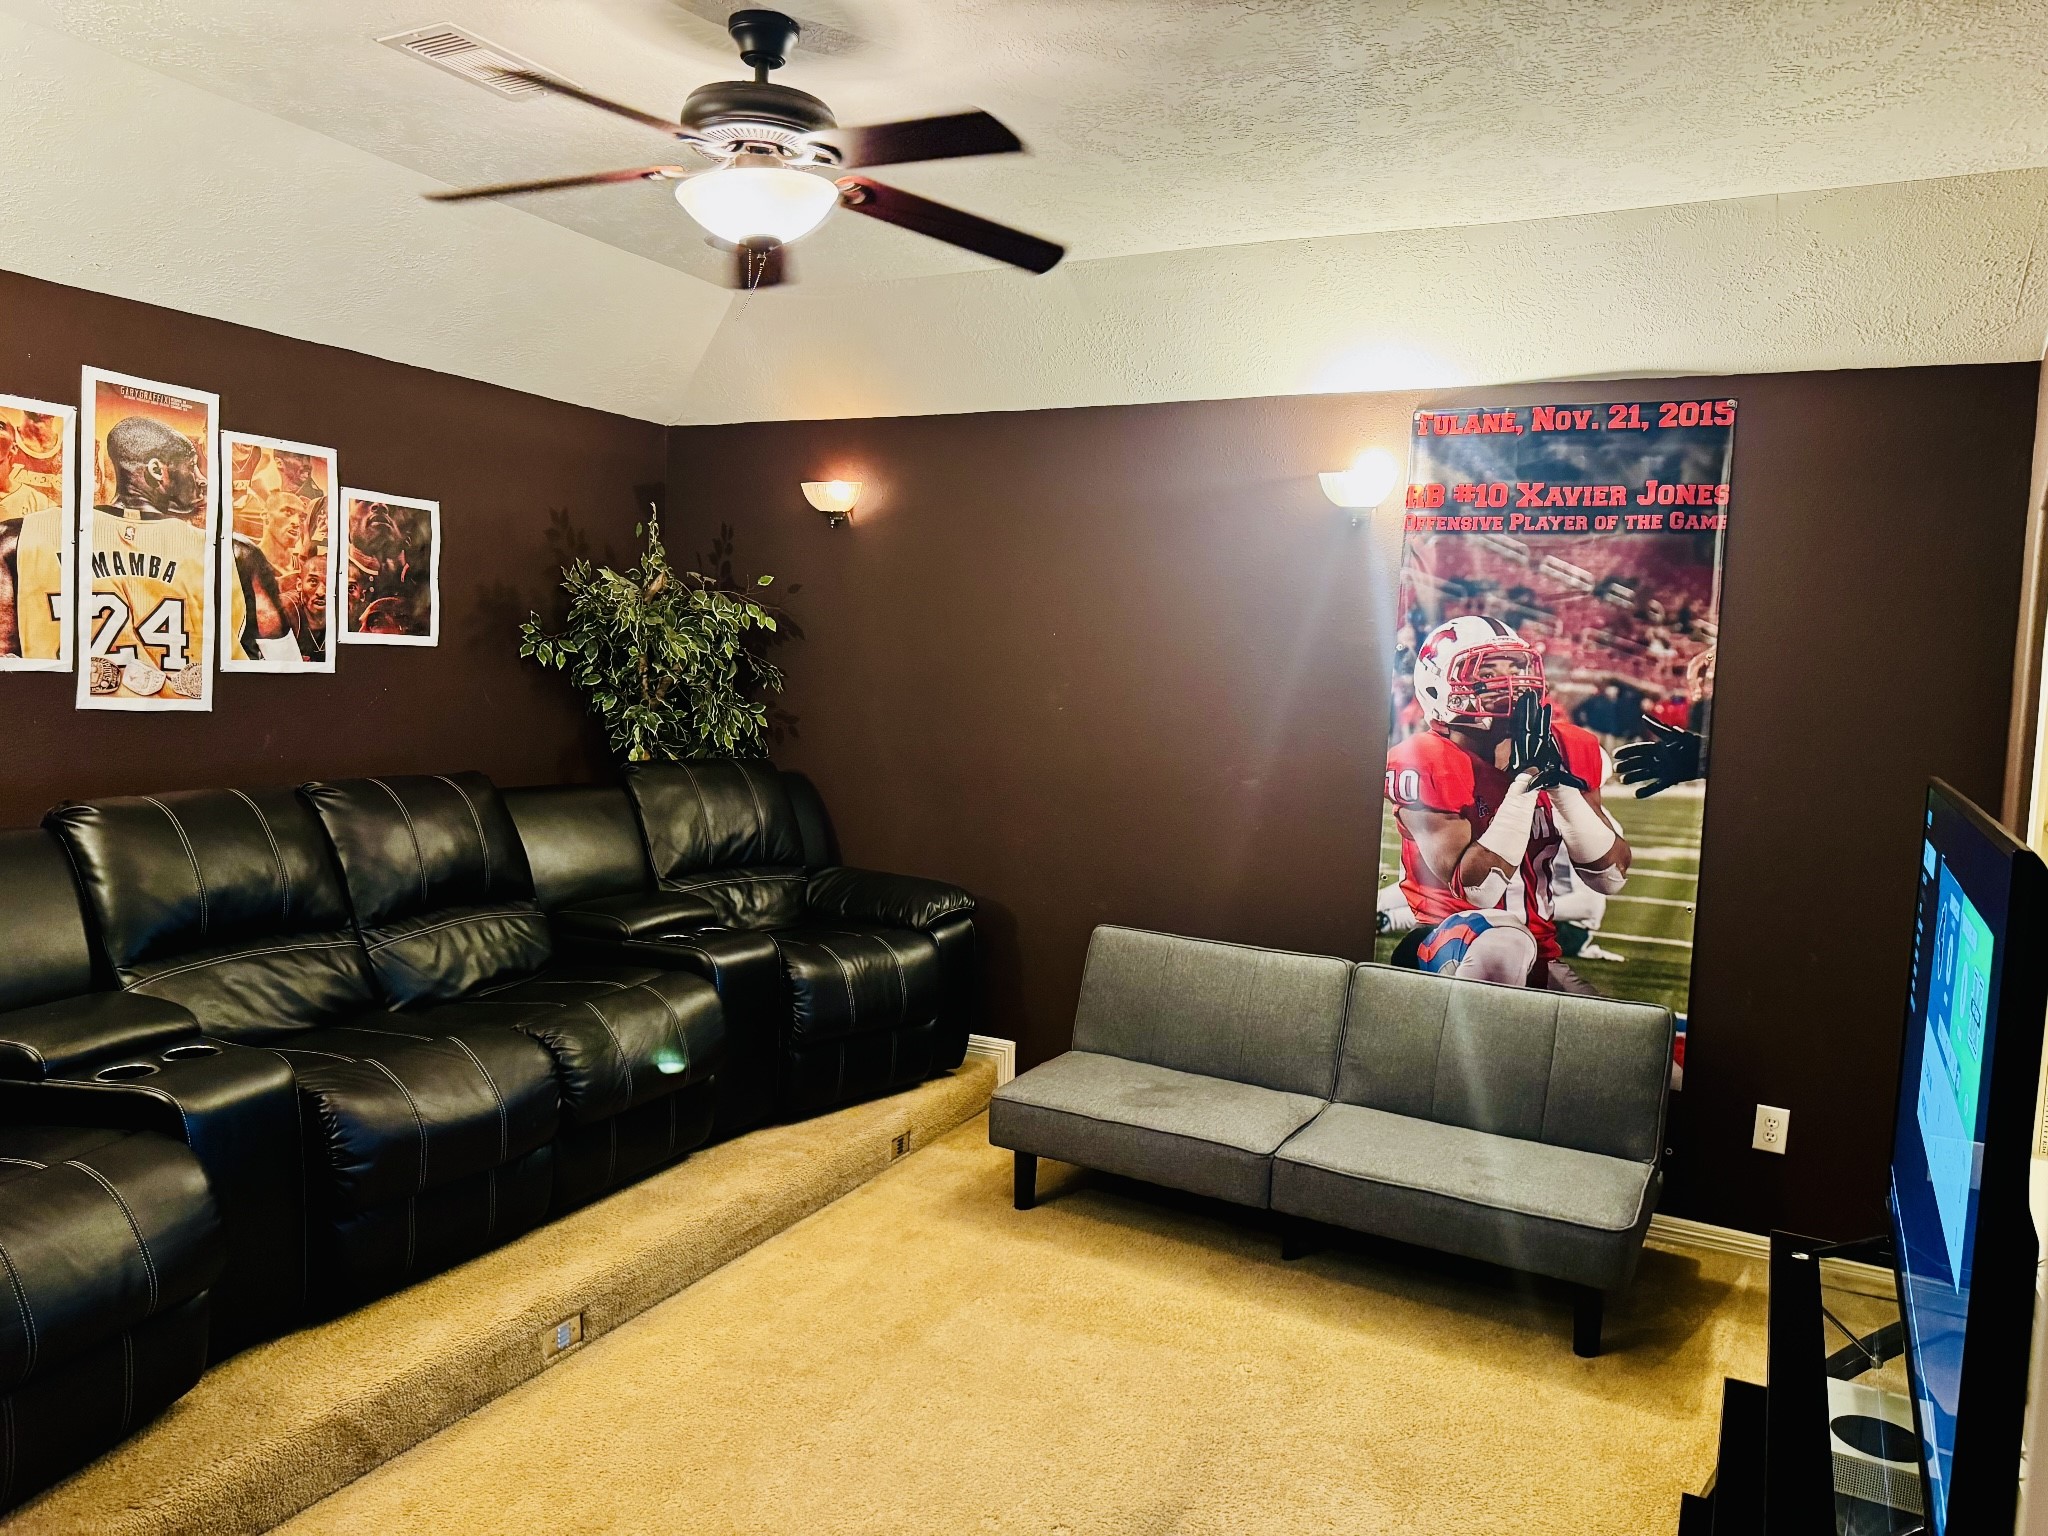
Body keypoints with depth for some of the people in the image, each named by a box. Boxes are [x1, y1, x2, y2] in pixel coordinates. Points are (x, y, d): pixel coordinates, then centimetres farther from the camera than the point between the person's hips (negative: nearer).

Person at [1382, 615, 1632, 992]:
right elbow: (1476, 889, -22)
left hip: (1540, 954, 5)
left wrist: (1557, 777, -16)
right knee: (1504, 946, -35)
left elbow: (1611, 876, -4)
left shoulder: (1566, 749, 0)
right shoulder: (1428, 764, -15)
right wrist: (1528, 775, -24)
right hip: (1454, 943, -5)